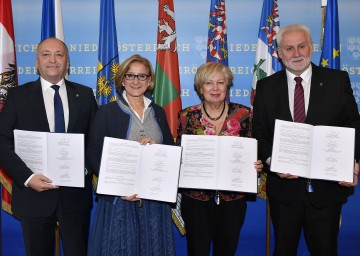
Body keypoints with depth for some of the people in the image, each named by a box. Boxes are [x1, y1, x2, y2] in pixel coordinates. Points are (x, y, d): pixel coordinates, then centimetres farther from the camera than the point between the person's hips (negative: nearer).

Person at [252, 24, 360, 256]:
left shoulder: (338, 80, 0)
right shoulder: (266, 87, 3)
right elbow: (259, 132, 3)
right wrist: (272, 160, -14)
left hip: (327, 186, -1)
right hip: (283, 186, 1)